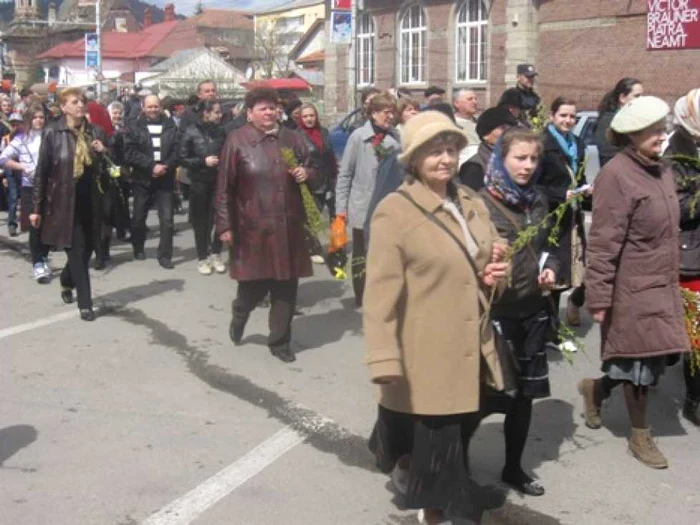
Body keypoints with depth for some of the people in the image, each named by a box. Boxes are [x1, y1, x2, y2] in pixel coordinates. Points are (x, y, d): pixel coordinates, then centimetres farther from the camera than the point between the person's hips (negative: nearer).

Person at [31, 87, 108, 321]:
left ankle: (66, 281, 42)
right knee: (77, 251, -5)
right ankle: (85, 304, 3)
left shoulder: (96, 132, 5)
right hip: (64, 202, -4)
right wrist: (37, 208, -6)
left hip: (89, 202, 5)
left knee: (86, 250, 13)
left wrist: (104, 153, -10)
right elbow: (41, 172, -5)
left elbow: (106, 169, 12)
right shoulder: (52, 133, -7)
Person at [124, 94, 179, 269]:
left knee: (167, 219, -4)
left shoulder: (171, 127, 4)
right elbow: (130, 153, -10)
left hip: (165, 180, 0)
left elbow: (177, 151, -3)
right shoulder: (135, 128, 1)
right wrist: (152, 166, -18)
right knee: (138, 217, 13)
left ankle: (165, 255, 2)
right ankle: (138, 248, 33)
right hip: (142, 180, 0)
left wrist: (165, 166, -18)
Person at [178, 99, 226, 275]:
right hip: (200, 182, -2)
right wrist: (203, 161, -15)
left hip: (219, 181, 2)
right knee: (201, 221, 7)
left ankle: (216, 254, 15)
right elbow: (183, 158, -5)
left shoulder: (221, 132, 2)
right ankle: (202, 258, 17)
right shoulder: (191, 132, -6)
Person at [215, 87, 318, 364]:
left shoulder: (292, 139, 6)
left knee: (286, 288, 8)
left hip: (288, 227, 4)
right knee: (253, 285, 5)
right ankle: (239, 317, 39)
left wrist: (306, 174, -5)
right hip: (253, 228, -3)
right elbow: (224, 188, -6)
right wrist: (225, 226, -8)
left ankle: (279, 341, 23)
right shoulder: (237, 140, -6)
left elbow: (313, 173, 19)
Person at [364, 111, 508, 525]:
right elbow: (382, 291, -17)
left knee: (457, 432, 17)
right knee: (433, 441, 4)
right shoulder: (395, 212, -14)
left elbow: (490, 256, 23)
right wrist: (385, 360, -22)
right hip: (426, 354, -7)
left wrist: (494, 274, -2)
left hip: (471, 348, 7)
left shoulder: (472, 203, 7)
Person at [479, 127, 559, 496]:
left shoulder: (539, 201, 8)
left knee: (524, 391, 14)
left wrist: (551, 269, 1)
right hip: (495, 311, -6)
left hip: (533, 310, 6)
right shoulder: (481, 203, -11)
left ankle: (514, 467, 30)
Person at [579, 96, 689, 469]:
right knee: (642, 362, 4)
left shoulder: (661, 171, 9)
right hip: (633, 289, -8)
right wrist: (599, 298, -19)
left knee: (654, 359, 12)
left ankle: (595, 389, 35)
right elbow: (603, 243, -19)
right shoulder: (616, 175, -18)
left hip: (661, 286, 8)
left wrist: (673, 280, 20)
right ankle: (640, 436, 23)